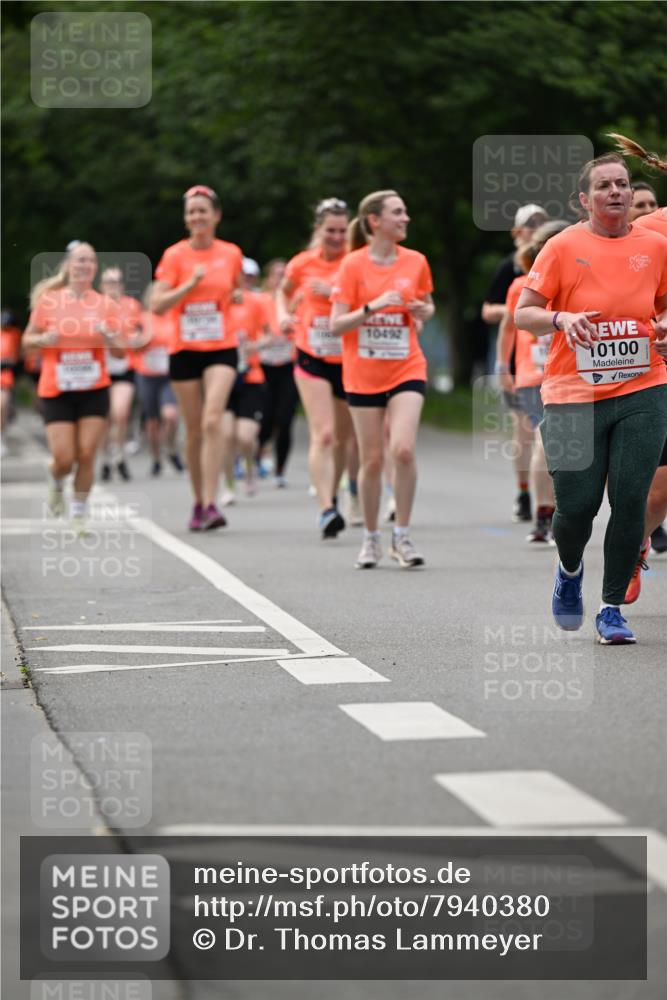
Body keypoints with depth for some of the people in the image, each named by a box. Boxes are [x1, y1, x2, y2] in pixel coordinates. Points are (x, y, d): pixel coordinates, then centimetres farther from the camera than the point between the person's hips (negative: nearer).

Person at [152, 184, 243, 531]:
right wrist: (190, 284, -18)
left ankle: (210, 505, -22)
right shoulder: (175, 255, -2)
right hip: (184, 349, 0)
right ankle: (199, 502, 22)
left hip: (221, 349, 0)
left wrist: (236, 296, 6)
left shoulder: (231, 254, 4)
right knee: (193, 429, 7)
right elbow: (156, 305, -10)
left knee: (212, 421, -18)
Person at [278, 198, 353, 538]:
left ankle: (333, 498, 34)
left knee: (342, 437, 13)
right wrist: (284, 314, 4)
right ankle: (326, 510, -22)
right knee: (322, 434, -15)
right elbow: (284, 291, 21)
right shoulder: (302, 263, 1)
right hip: (313, 359, -1)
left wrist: (334, 293, -27)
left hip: (348, 358, 1)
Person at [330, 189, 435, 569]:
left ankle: (402, 535, -2)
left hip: (407, 370, 1)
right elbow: (336, 325, -7)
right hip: (363, 374, -1)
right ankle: (371, 538, 20)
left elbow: (428, 306, 19)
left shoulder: (415, 261, 3)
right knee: (372, 459, 2)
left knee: (403, 449, -16)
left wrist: (423, 311, -4)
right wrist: (372, 306, -21)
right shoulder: (353, 265, -6)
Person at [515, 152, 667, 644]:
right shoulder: (564, 247, -2)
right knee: (577, 505, -3)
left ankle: (612, 608, 8)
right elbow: (523, 313, 0)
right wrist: (560, 318, -19)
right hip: (574, 395, -2)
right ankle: (570, 571, 32)